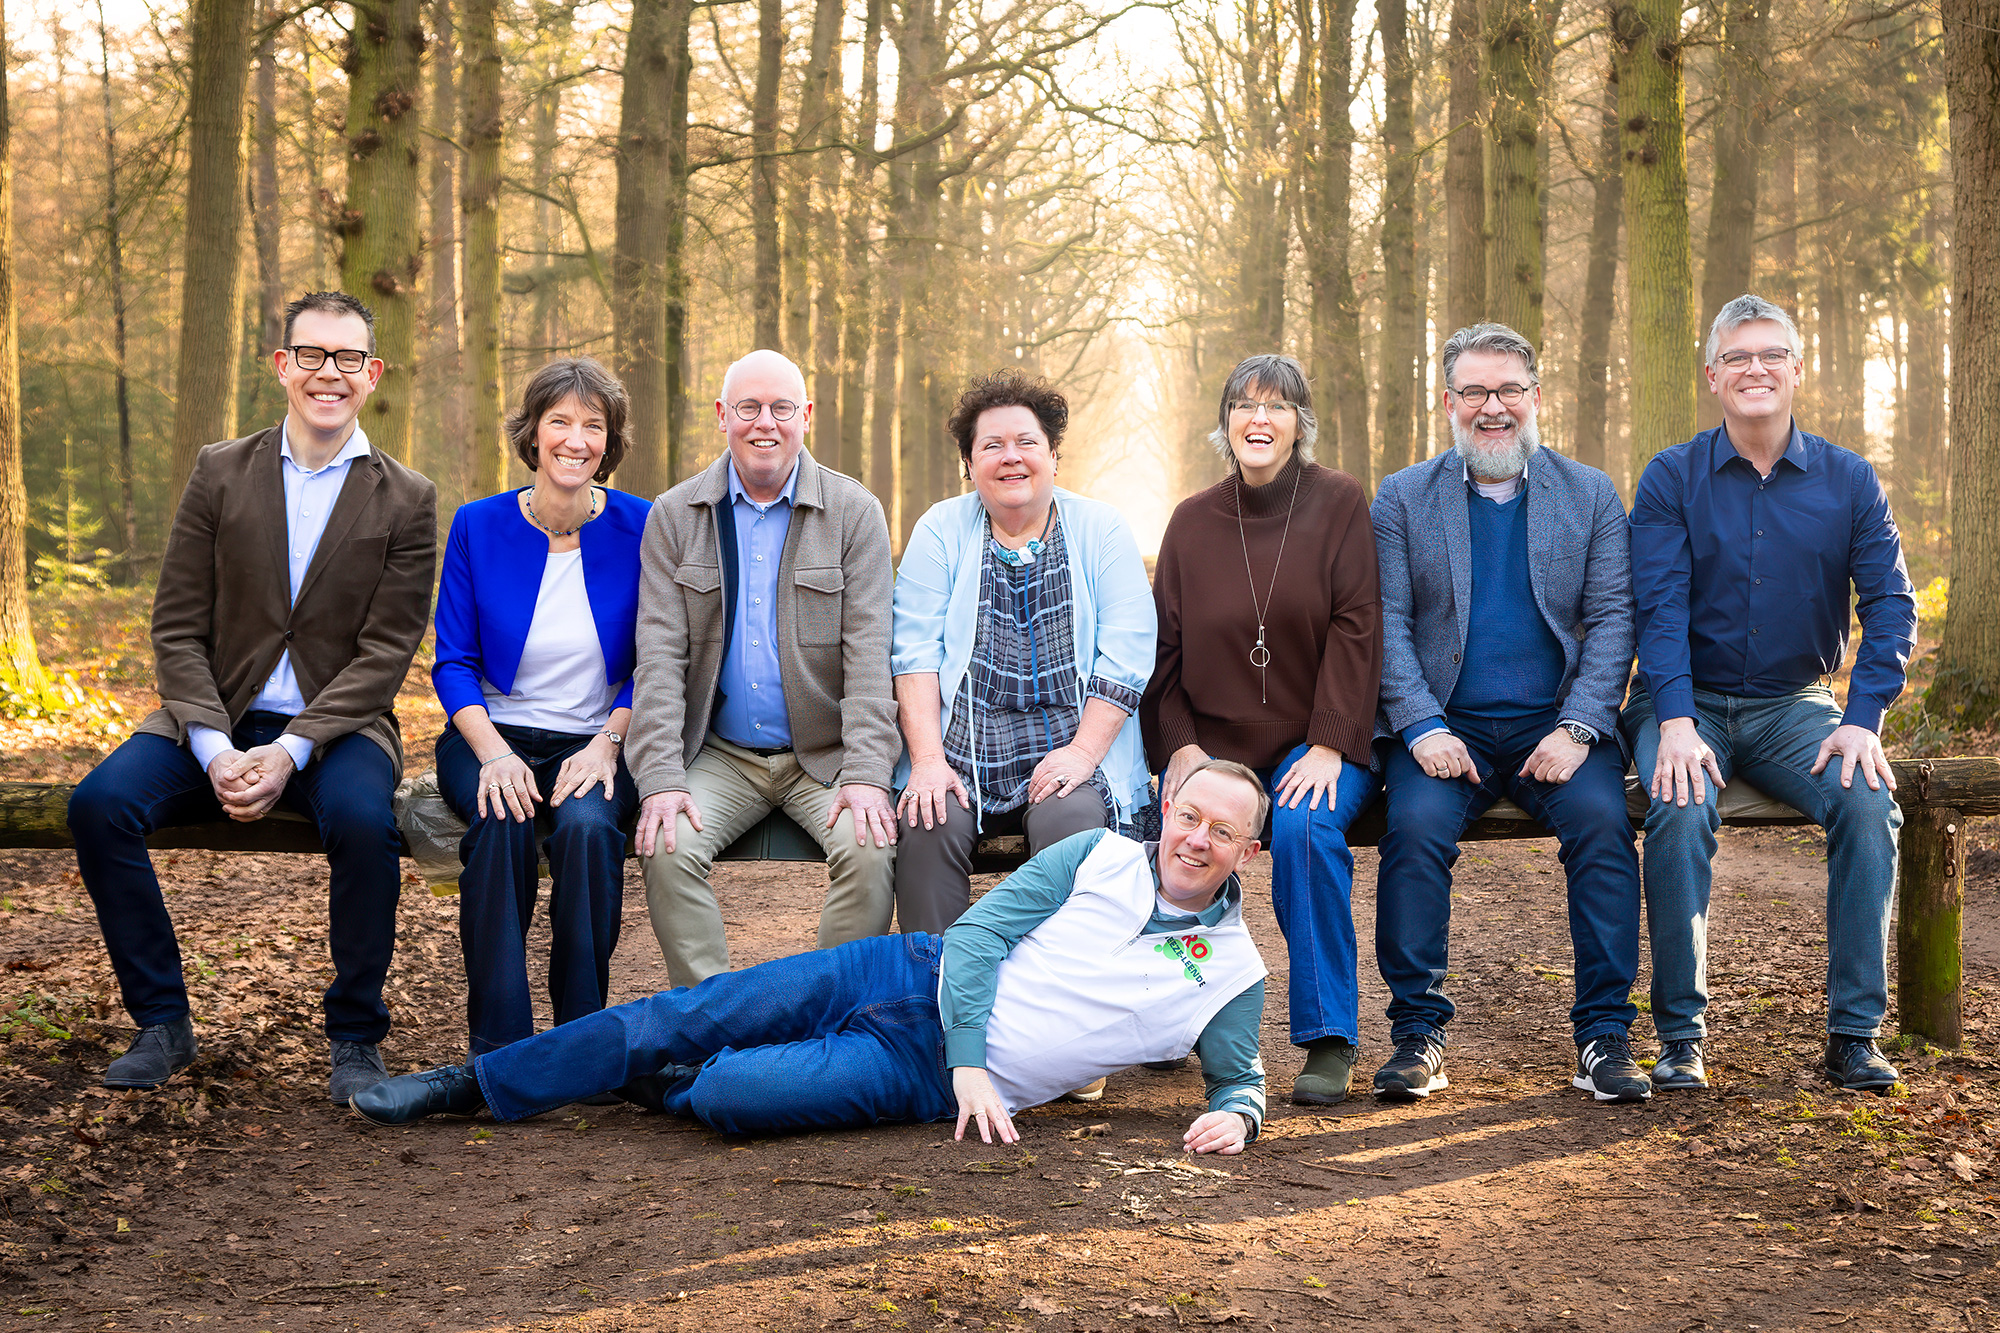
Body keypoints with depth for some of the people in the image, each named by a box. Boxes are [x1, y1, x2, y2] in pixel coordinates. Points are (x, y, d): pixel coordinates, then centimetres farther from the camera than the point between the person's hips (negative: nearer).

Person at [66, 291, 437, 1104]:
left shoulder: (407, 502, 1)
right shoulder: (220, 474, 6)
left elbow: (385, 653, -6)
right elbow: (178, 631, 2)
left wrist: (291, 752, -20)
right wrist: (216, 750, -15)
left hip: (338, 729, -2)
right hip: (218, 721, 2)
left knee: (363, 822, -34)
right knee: (99, 802, -24)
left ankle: (355, 1037, -14)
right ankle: (163, 1023, -8)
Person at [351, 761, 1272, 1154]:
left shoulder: (1232, 977, 0)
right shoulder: (1099, 858, 1)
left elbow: (1240, 1076, 10)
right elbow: (977, 932, -3)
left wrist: (1236, 1113, -15)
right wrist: (974, 1057, -16)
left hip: (930, 1077, -2)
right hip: (921, 978, 2)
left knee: (729, 1093, -24)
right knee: (689, 1017, -8)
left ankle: (659, 1088, 12)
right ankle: (467, 1087, 5)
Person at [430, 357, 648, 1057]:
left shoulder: (639, 528, -2)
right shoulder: (478, 525, 0)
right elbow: (453, 662, 1)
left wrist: (607, 744, -14)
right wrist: (493, 751, -16)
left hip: (599, 739, 0)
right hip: (494, 730, 0)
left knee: (588, 824, -33)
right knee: (502, 820, -33)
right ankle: (497, 1046, -25)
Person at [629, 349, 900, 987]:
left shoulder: (855, 513, 0)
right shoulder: (673, 517, 4)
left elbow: (868, 652, -6)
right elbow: (660, 654, -3)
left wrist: (866, 775, -19)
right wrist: (660, 779, -15)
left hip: (826, 752, -1)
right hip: (720, 754, 1)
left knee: (870, 850, -27)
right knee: (667, 848, -25)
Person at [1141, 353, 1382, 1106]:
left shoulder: (1339, 503, 1)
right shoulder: (1193, 521, 9)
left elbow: (1355, 628, -6)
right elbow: (1165, 648, 9)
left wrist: (1328, 747, -15)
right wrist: (1180, 746, -6)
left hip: (1312, 741, -2)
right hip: (1214, 740, 2)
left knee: (1305, 828, -33)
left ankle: (1328, 1038, -21)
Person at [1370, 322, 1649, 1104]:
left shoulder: (1591, 495, 12)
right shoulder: (1402, 498, 11)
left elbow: (1612, 619, 4)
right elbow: (1387, 626, 3)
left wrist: (1578, 729, -11)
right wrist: (1422, 727, -13)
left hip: (1556, 725, 1)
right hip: (1446, 725, 0)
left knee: (1601, 820, -28)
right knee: (1416, 825, -28)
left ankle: (1604, 1034, -18)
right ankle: (1417, 1034, -17)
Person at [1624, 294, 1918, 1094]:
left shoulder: (1849, 481, 3)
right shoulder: (1671, 479, -2)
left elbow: (1891, 603, 0)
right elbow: (1660, 605, -10)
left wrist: (1864, 720, -14)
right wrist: (1676, 722, -24)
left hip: (1794, 707, 2)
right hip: (1689, 703, -2)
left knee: (1868, 803, -26)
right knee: (1681, 812, -31)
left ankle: (1855, 1032, -16)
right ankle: (1679, 1034, -18)